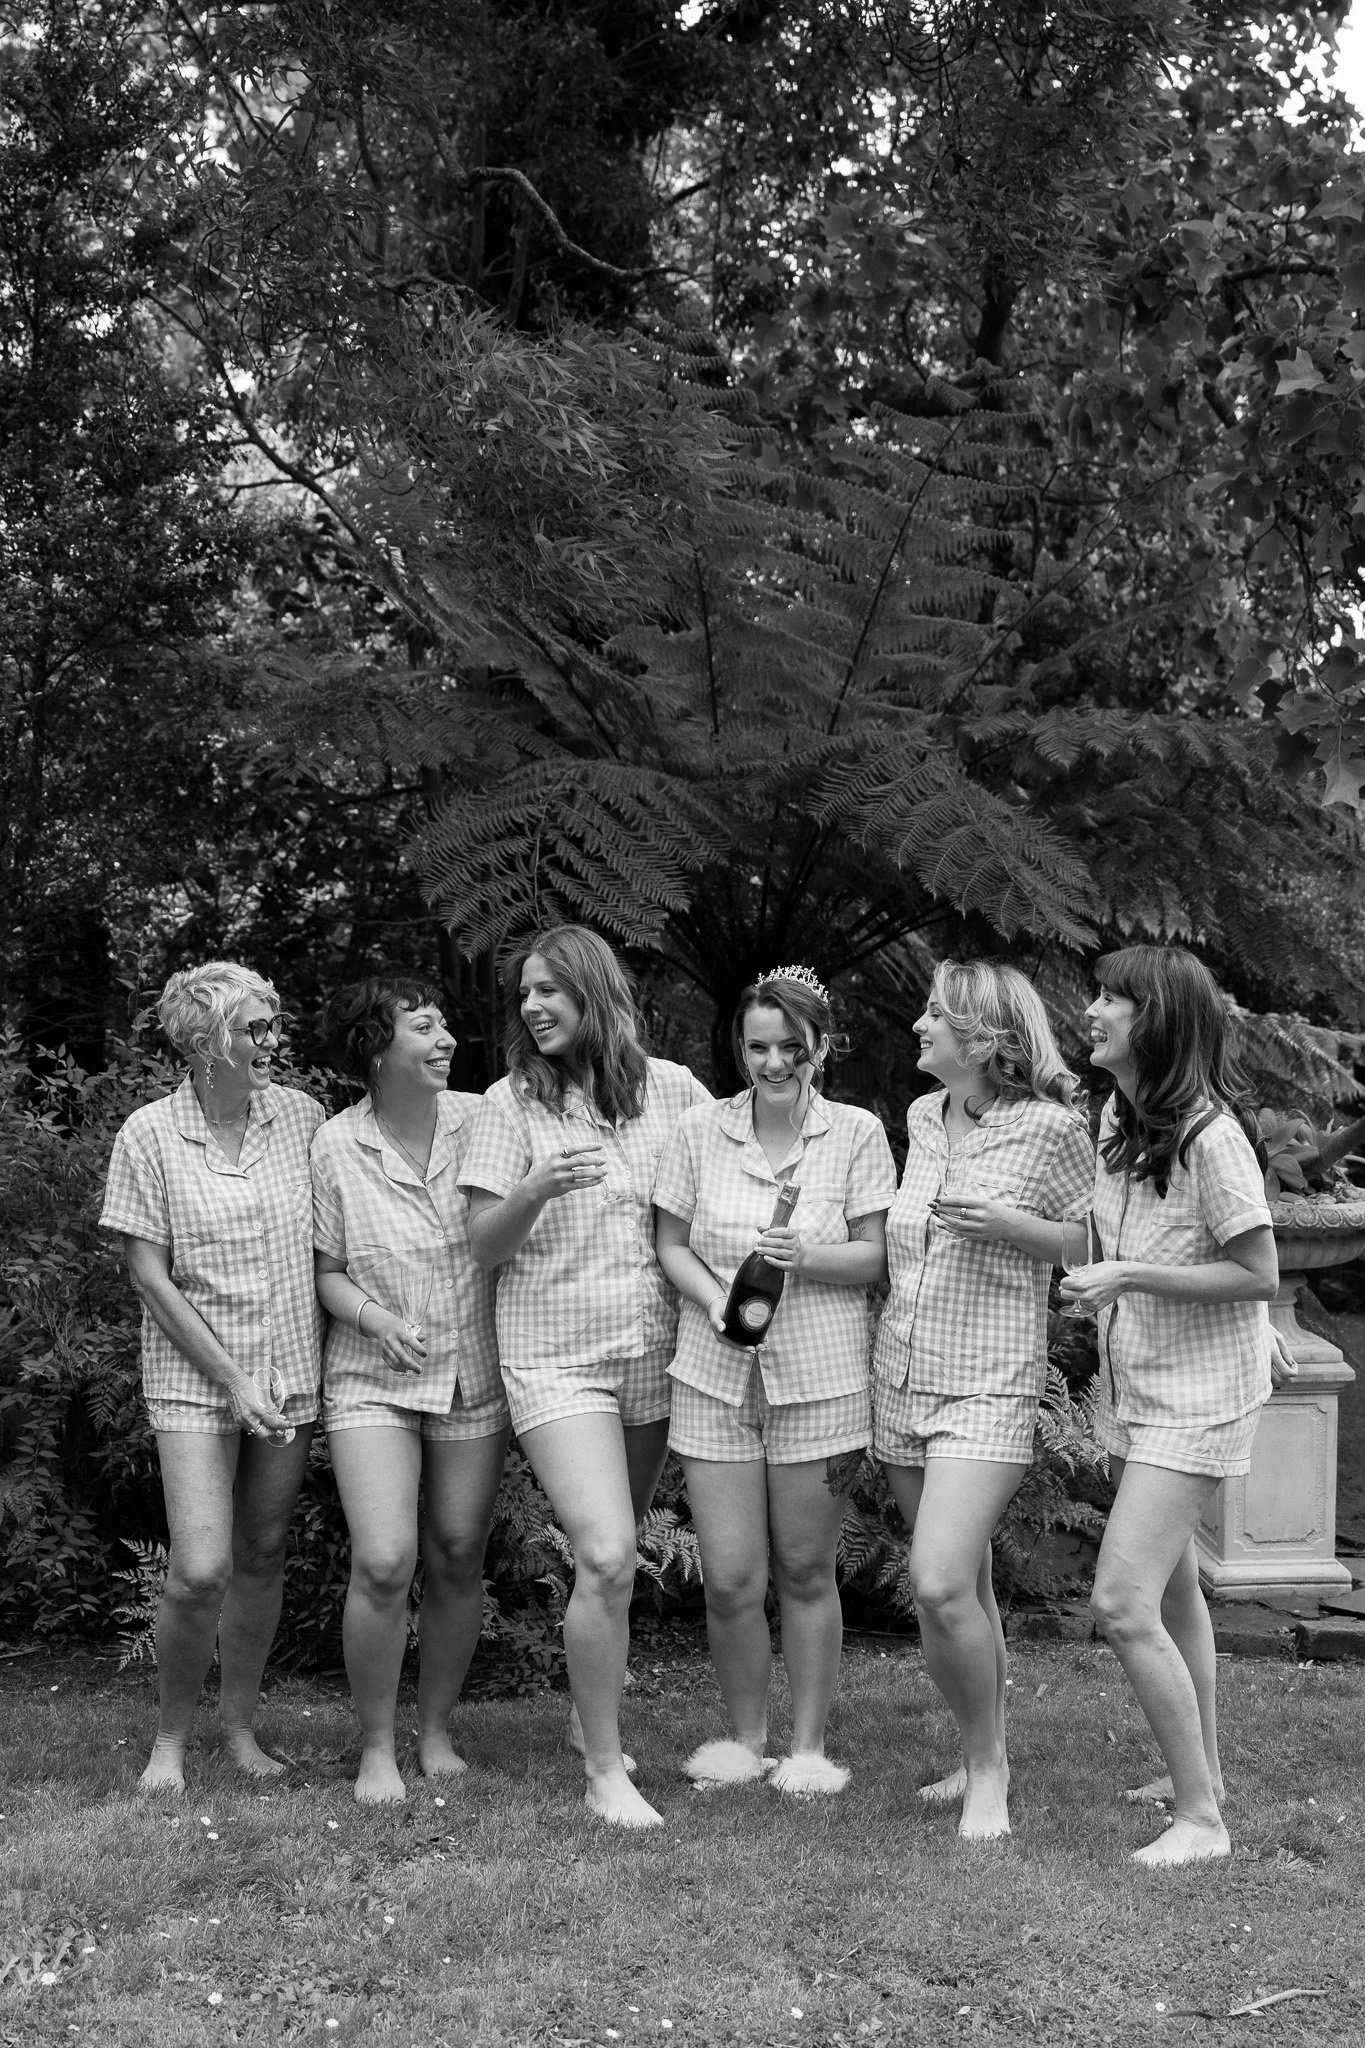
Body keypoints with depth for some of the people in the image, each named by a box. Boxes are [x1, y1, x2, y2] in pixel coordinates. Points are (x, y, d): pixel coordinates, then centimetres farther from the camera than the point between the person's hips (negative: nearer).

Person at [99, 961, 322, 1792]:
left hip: (290, 1375, 3)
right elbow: (149, 1273, -7)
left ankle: (241, 1726, 25)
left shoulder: (302, 1116, 0)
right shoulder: (150, 1134, -7)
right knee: (201, 1571, -10)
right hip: (196, 1378, -3)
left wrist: (320, 1357, 4)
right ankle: (171, 1739, 10)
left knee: (263, 1558, 10)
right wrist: (232, 1379, -10)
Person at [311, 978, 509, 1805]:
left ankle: (438, 1729, 27)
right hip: (374, 1380, -2)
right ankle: (377, 1748, 6)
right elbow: (324, 1269, 0)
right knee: (383, 1563, -12)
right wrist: (376, 1318, -17)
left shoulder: (482, 1122, -5)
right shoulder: (335, 1147, -8)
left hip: (475, 1379, 2)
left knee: (459, 1561, 8)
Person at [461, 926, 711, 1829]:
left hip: (656, 1354, 3)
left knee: (614, 1553, 12)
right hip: (556, 1355, -3)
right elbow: (484, 1245, -3)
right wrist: (539, 1189, -23)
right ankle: (605, 1770, -3)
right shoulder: (514, 1102, -2)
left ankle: (591, 1717, 36)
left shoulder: (671, 1089, 3)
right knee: (607, 1557, -15)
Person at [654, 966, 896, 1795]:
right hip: (716, 1375, 1)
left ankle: (810, 1744, 22)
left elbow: (874, 1258, -1)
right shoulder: (702, 1130, 3)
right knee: (730, 1579, 0)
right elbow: (672, 1245, 8)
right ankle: (745, 1734, 23)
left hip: (820, 1377, -1)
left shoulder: (857, 1134, -1)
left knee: (805, 1572, 7)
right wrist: (714, 1297, -11)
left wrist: (807, 1256, -20)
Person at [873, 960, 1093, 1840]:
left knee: (941, 1585, -17)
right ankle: (986, 1755, 27)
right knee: (967, 1586, 13)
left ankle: (987, 1768, 1)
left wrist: (1011, 1226, -17)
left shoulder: (1051, 1127, -10)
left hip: (989, 1387, -6)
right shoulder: (921, 1119, 9)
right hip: (902, 1377, 6)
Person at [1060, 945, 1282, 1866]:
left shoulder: (1209, 1134, -22)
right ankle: (1201, 1774, 35)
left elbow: (1259, 1275, -20)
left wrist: (1130, 1277, -23)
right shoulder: (1117, 1117, 4)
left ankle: (1201, 1821, -3)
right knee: (1173, 1589, 20)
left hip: (1198, 1393, -9)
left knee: (1124, 1603, -14)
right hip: (1137, 1384, 9)